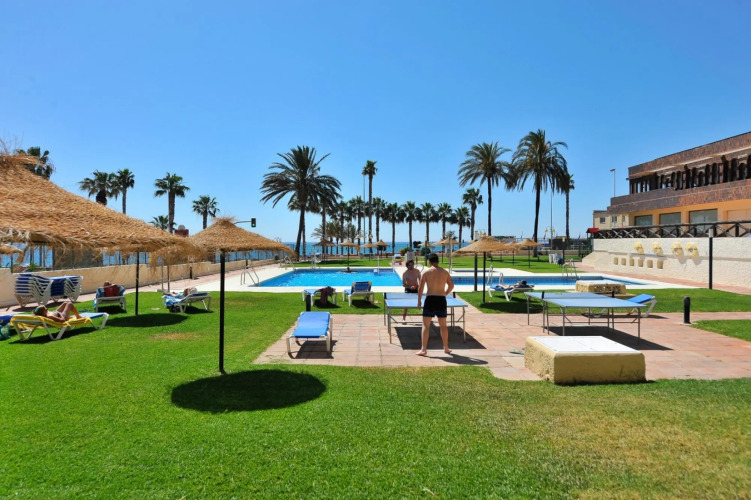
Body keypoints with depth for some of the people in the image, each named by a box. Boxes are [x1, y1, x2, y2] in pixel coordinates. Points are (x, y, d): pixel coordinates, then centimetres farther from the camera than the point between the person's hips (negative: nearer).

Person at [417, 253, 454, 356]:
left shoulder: (426, 272, -3)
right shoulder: (445, 272, 7)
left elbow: (421, 288, -5)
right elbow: (451, 285, 11)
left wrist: (419, 300, 4)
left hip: (430, 299, -3)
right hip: (442, 300, 3)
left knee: (426, 325, 1)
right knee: (443, 325, 15)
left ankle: (424, 350, -3)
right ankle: (446, 348, 24)